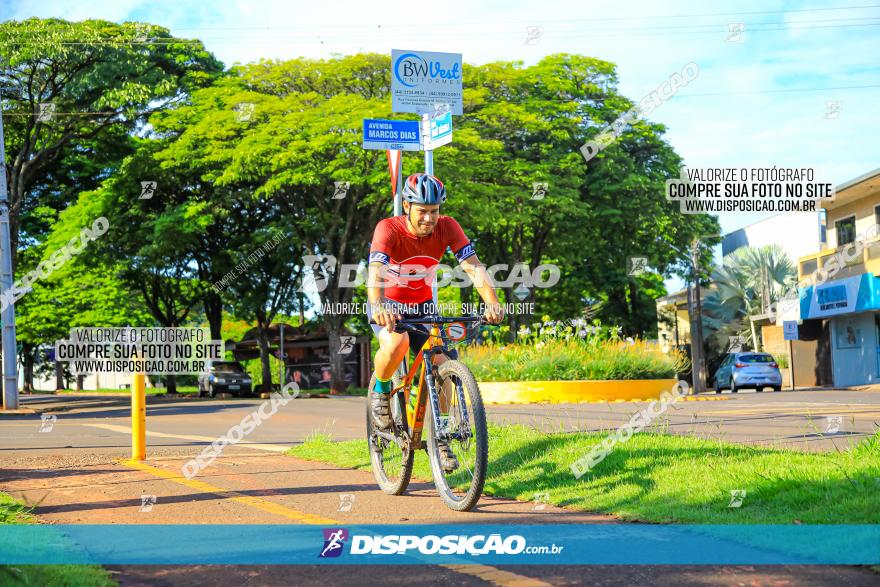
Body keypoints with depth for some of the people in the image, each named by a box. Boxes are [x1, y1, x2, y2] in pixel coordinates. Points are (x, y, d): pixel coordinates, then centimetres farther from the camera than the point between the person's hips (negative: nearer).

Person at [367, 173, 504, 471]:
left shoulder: (447, 227, -18)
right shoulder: (388, 229, -27)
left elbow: (474, 266, -26)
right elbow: (375, 274, -40)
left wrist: (492, 302, -44)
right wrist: (380, 308, -60)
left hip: (423, 306, 3)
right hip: (388, 305, -3)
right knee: (397, 343, -35)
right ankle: (380, 390, -4)